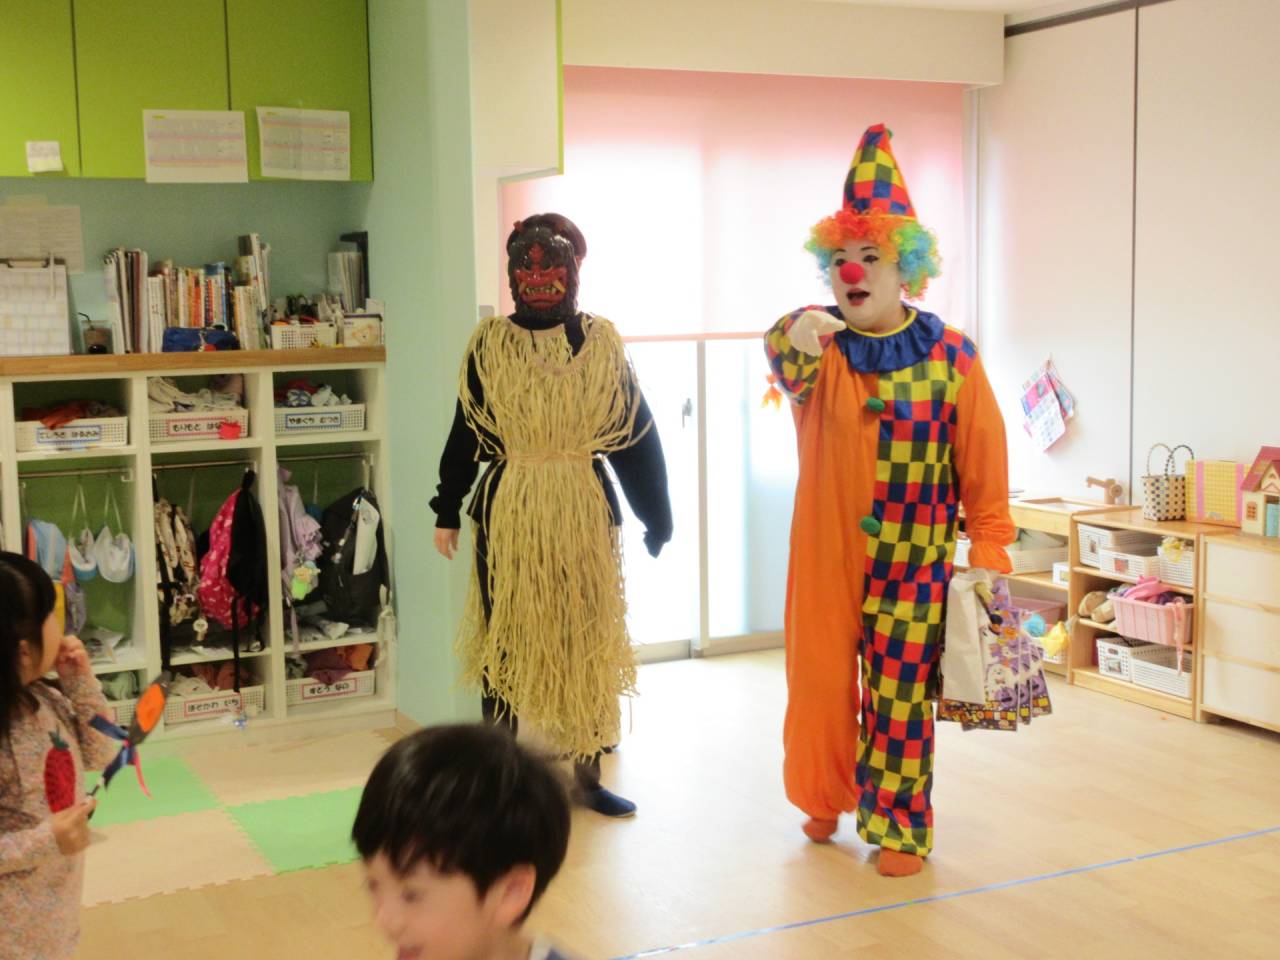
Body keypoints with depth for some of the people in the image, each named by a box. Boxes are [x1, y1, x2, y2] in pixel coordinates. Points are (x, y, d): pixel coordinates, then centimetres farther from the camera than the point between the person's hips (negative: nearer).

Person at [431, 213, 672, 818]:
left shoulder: (601, 342, 1)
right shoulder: (489, 343, 0)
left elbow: (635, 433, 3)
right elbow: (465, 432, 5)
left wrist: (656, 518, 3)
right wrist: (448, 512, 6)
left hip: (584, 512, 1)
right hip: (507, 512, 0)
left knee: (588, 641, 6)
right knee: (504, 638, 7)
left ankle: (587, 774, 19)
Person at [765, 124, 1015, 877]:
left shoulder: (952, 358, -5)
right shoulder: (822, 348, -2)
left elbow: (984, 468, -2)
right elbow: (789, 368, -28)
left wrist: (989, 553, -6)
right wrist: (794, 339, -51)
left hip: (913, 561, -2)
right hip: (825, 554, 2)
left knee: (900, 694, 4)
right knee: (821, 681, 11)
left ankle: (902, 828, 21)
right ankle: (827, 798, 36)